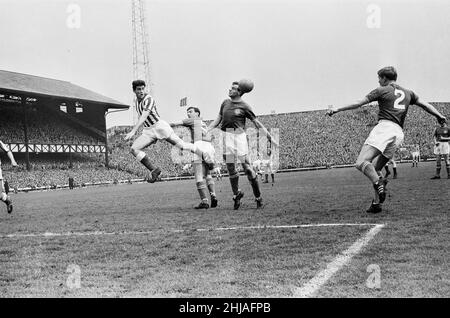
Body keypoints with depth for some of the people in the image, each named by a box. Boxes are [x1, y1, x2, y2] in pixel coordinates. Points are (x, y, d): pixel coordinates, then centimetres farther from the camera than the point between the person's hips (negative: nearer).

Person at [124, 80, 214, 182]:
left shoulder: (149, 99, -17)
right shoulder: (136, 101, 10)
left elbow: (143, 117, -31)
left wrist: (133, 132, -41)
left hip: (159, 126, -7)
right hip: (148, 131, 7)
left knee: (181, 145, -8)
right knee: (134, 149, -13)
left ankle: (205, 156, 9)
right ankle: (154, 170, -14)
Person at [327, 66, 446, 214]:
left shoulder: (382, 90, 8)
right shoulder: (408, 93, 24)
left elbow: (358, 103, 3)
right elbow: (425, 105, 28)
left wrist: (337, 109, 7)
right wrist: (439, 116, 43)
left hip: (384, 127, -7)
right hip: (399, 133, 7)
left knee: (361, 163, -18)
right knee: (375, 169, 15)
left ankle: (379, 184, -41)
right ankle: (377, 203, 7)